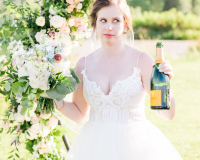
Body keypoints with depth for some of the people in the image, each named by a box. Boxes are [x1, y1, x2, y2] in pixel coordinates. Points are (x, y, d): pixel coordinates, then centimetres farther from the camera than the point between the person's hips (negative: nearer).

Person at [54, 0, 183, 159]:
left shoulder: (142, 61, -9)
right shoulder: (83, 64, 1)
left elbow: (168, 114, -12)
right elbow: (79, 113, 11)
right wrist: (58, 101, -7)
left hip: (135, 146, -3)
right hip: (95, 146, 3)